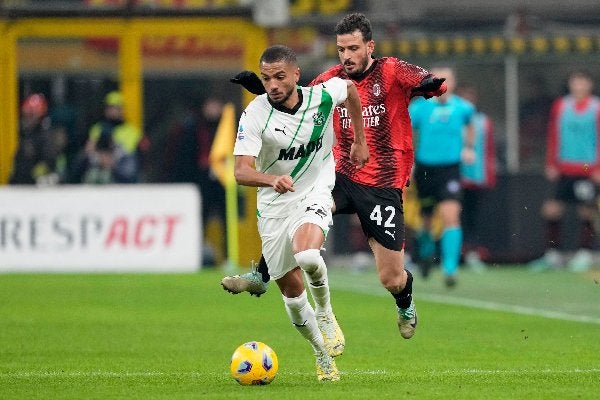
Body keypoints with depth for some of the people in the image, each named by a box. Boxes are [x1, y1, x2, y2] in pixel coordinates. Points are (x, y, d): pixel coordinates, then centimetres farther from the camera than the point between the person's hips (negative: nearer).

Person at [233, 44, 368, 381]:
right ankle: (324, 357, 26)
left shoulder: (323, 96, -14)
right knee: (291, 290, 4)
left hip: (315, 192, -1)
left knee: (307, 255, -32)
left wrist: (360, 140, 17)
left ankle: (325, 312, -1)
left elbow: (350, 88, 12)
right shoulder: (255, 114, -20)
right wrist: (272, 179, -50)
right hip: (273, 204, 1)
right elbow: (241, 171, -30)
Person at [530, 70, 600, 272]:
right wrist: (551, 164, 6)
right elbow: (553, 137, 12)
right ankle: (553, 255, 4)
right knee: (551, 209, -3)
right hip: (564, 171, 3)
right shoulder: (560, 106, 8)